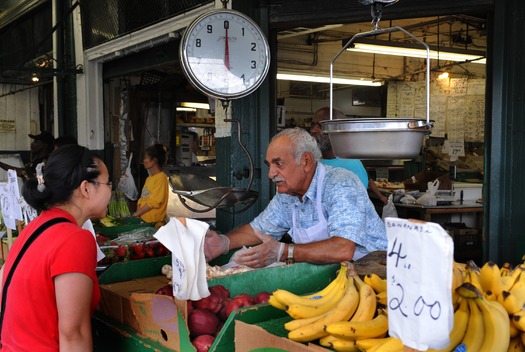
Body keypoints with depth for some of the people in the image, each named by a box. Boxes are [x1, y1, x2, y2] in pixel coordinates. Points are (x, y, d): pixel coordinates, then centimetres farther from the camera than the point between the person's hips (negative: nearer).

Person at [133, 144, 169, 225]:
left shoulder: (161, 177, -10)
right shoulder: (149, 178, 15)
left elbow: (154, 201, -16)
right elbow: (142, 198, 16)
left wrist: (136, 214, -12)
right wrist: (137, 212, -1)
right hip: (142, 219, 7)